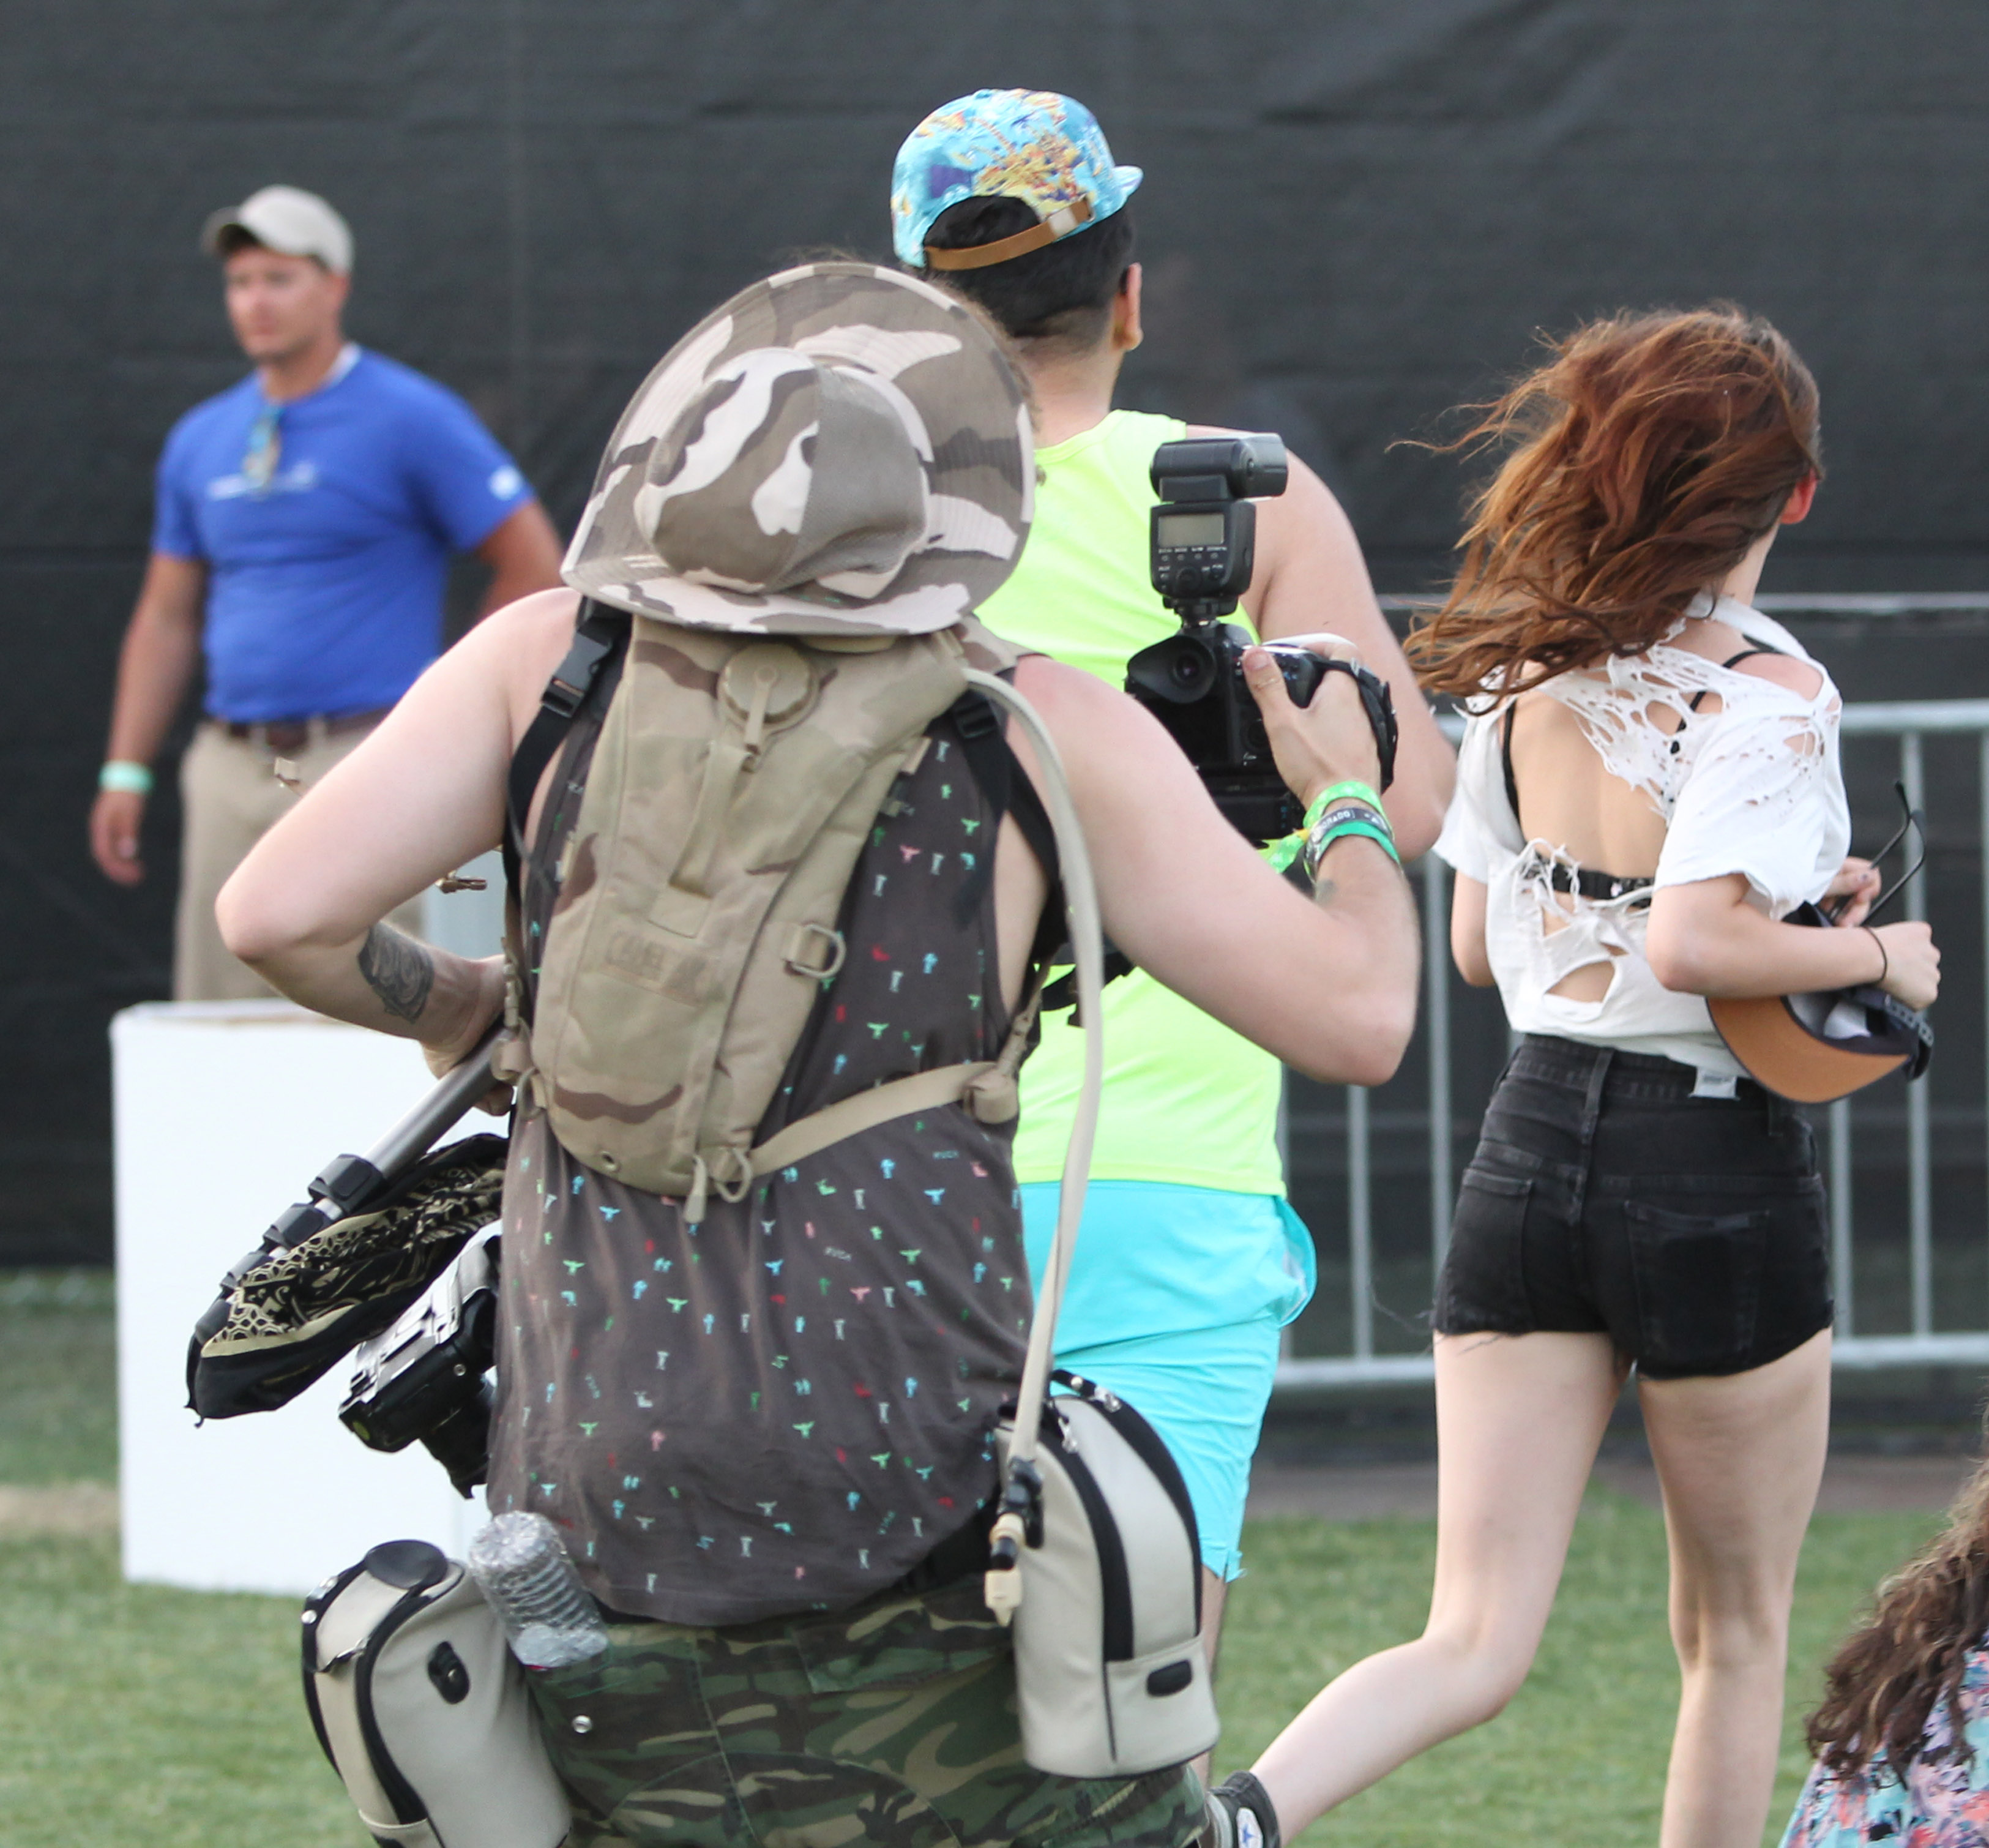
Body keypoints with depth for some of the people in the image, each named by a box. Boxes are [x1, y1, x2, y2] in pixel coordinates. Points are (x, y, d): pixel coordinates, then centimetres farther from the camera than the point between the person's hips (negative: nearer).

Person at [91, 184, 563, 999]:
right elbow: (168, 616, 20)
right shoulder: (202, 440, 14)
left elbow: (535, 568, -3)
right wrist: (125, 772, 12)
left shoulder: (411, 421, -4)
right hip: (230, 771, 6)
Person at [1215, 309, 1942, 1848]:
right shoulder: (1768, 691, -13)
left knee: (1476, 1643, 1)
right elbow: (1689, 943, -25)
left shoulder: (1527, 673, 6)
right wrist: (1872, 953, -9)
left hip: (1532, 1145, 5)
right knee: (1736, 1636, 15)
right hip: (1715, 1174, -5)